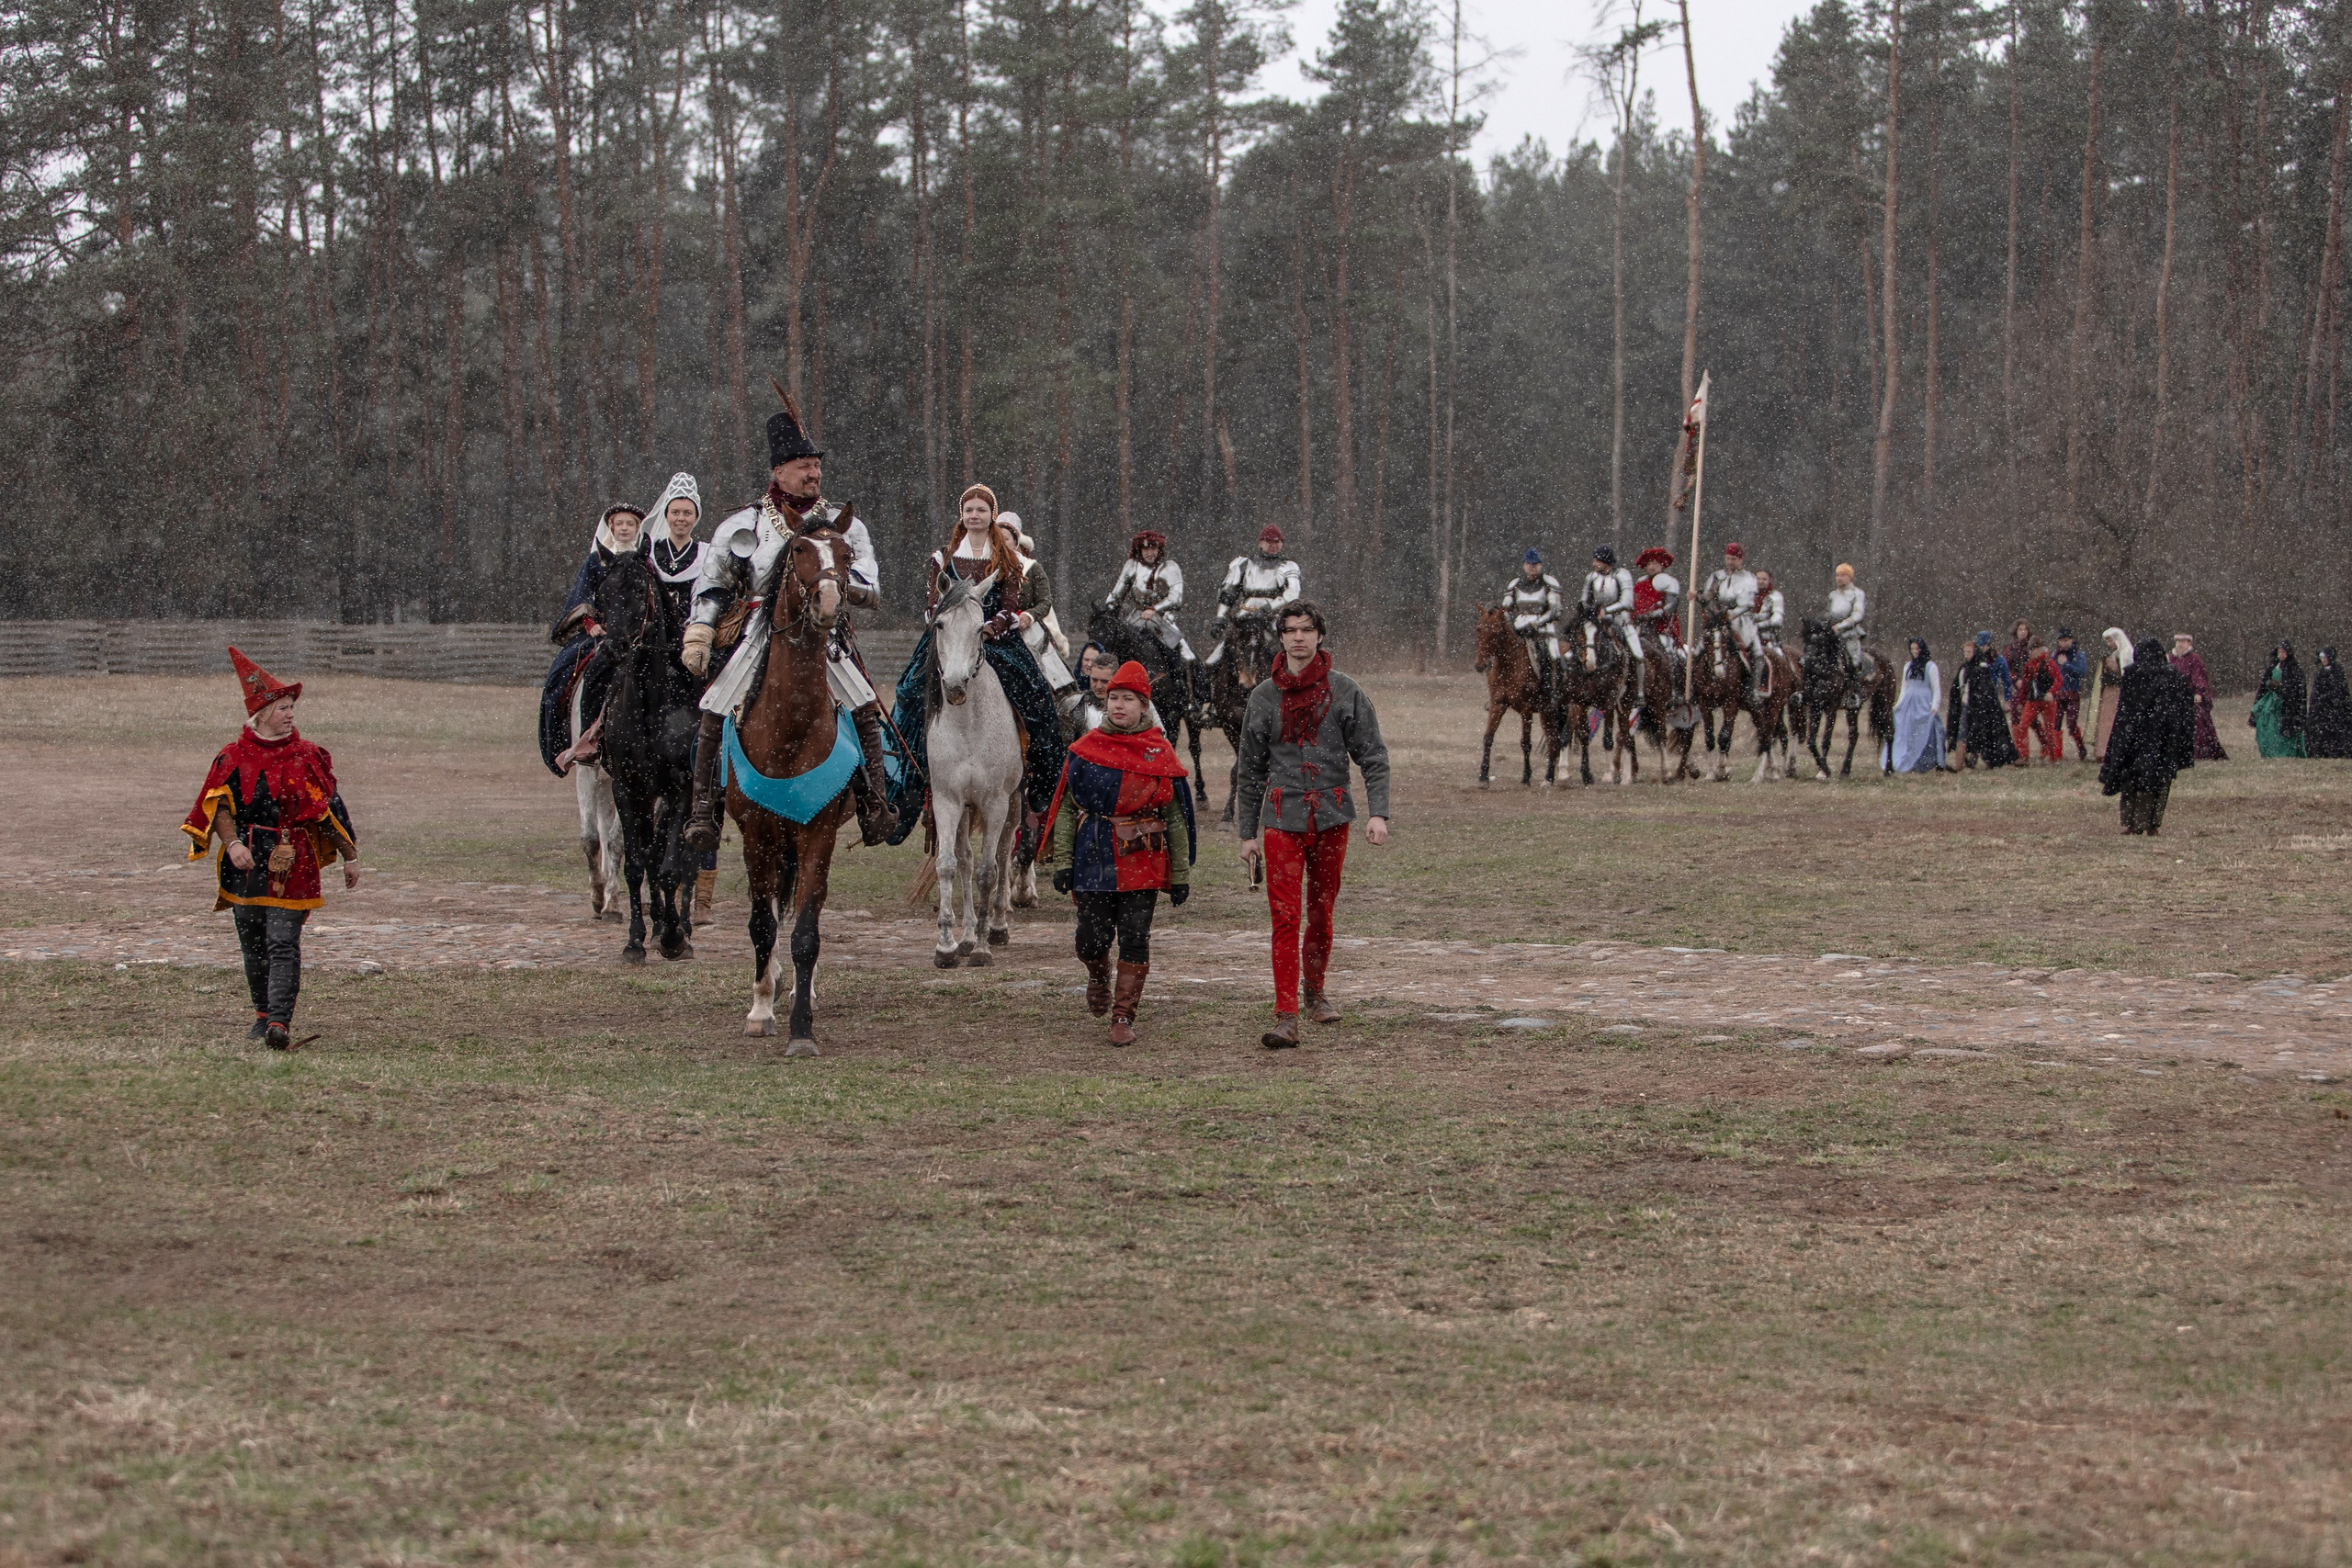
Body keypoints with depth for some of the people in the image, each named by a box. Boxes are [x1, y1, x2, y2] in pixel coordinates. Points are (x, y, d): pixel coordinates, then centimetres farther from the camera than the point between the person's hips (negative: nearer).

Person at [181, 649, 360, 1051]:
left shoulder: (307, 757, 3)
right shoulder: (234, 757, 1)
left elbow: (330, 808, 8)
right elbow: (220, 807, -3)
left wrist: (350, 857, 11)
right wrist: (233, 843, -21)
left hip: (293, 865, -1)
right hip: (246, 865, 1)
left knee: (283, 944, -12)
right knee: (253, 944, 12)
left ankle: (280, 1022, -19)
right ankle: (263, 1013, 30)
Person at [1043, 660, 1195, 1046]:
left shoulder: (1161, 753, 1)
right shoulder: (1085, 749, 3)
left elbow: (1177, 818, 4)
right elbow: (1066, 809, 5)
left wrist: (1181, 876, 2)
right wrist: (1063, 863, -2)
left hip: (1143, 862, -1)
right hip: (1094, 859, 1)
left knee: (1135, 938, -4)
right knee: (1092, 937, 2)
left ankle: (1124, 1015, 6)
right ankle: (1098, 977, 36)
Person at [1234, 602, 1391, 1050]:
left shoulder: (1345, 692, 2)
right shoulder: (1264, 697, 6)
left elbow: (1373, 756, 1)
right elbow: (1250, 770, 12)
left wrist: (1378, 812, -11)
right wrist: (1247, 832, 9)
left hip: (1331, 819, 0)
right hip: (1283, 819, 0)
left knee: (1321, 913, 11)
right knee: (1285, 917, -9)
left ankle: (1315, 991, 33)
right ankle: (1286, 1017, -13)